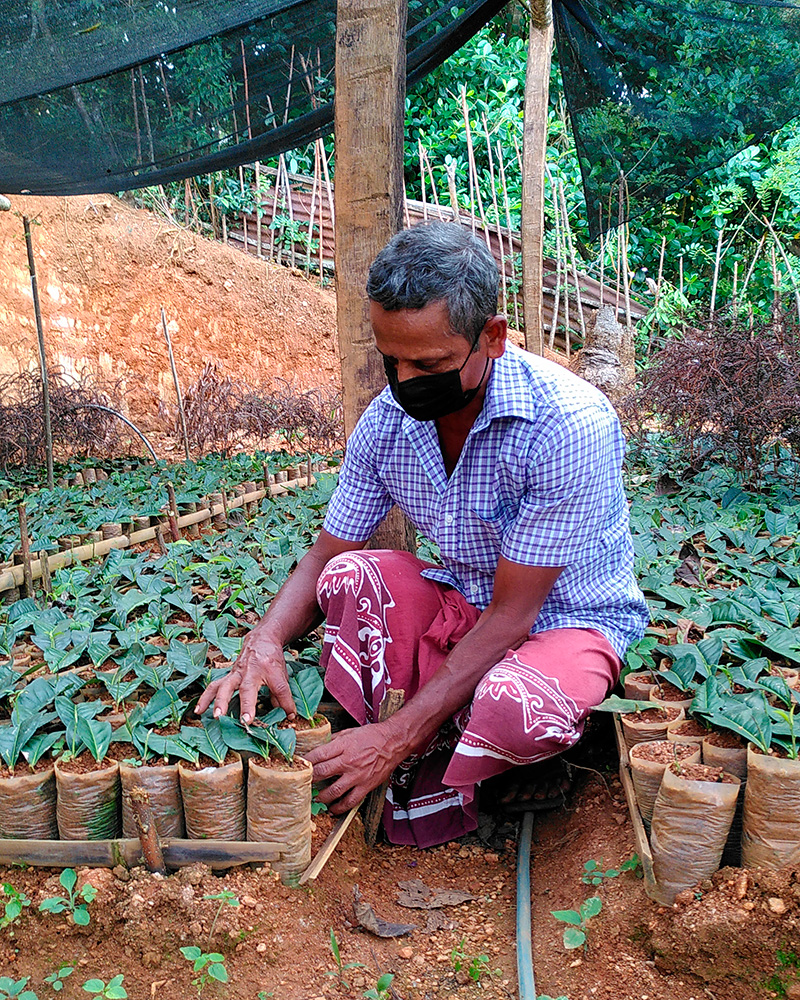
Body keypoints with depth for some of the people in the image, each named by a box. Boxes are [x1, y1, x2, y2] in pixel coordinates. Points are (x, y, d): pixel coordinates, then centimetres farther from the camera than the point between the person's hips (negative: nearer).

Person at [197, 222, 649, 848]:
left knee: (519, 707, -38)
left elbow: (511, 613, -27)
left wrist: (398, 733, -31)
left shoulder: (570, 425, -29)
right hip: (464, 606, 5)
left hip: (569, 618, -5)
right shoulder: (387, 421, -11)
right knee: (351, 576, -21)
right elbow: (327, 556, -1)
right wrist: (264, 644, -21)